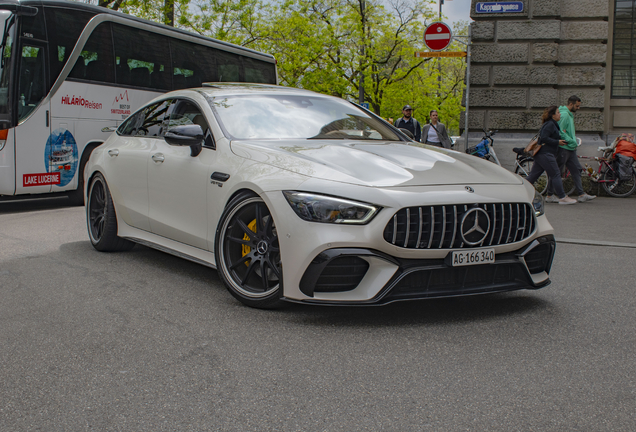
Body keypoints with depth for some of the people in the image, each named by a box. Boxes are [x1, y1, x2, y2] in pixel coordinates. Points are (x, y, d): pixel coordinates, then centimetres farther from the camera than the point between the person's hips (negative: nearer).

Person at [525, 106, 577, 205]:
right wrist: (558, 142, -15)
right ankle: (562, 197, -2)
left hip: (540, 154, 11)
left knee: (533, 175, 8)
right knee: (556, 174, -6)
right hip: (546, 154, -11)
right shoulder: (550, 124, -11)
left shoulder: (552, 124, 21)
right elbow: (544, 138, -21)